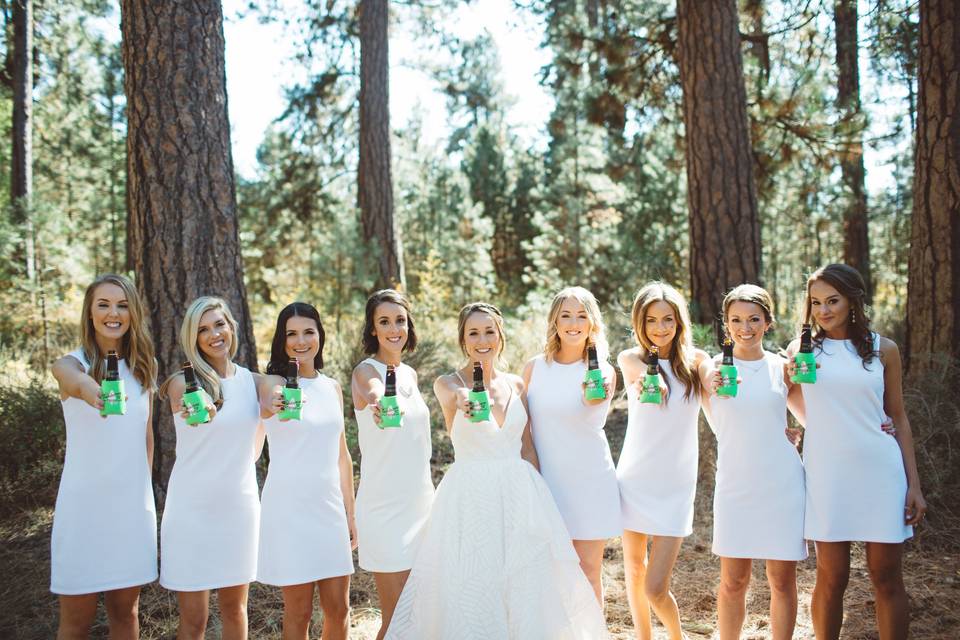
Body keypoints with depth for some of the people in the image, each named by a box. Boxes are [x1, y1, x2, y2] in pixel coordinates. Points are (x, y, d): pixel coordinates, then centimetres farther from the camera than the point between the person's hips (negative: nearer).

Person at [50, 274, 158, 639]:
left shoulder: (142, 368, 4)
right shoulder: (75, 363, -9)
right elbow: (70, 376, -35)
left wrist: (143, 484, 12)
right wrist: (89, 390, -58)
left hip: (134, 504, 4)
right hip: (85, 504, -4)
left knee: (125, 610, 14)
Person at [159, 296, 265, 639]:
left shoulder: (254, 382, 4)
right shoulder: (184, 383, -6)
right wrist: (199, 411, -46)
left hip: (239, 506, 3)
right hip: (192, 508, -3)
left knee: (234, 609, 16)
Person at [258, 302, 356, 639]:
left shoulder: (333, 387, 10)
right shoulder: (274, 383, -5)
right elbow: (264, 408, -29)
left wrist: (350, 512, 14)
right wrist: (277, 407, -52)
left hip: (330, 505, 5)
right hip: (289, 506, -5)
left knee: (339, 609, 9)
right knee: (298, 613, 4)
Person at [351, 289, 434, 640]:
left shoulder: (410, 374, 10)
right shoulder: (366, 370, -11)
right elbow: (373, 396, -37)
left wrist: (427, 494, 17)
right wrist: (378, 410, -60)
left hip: (420, 501, 7)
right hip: (385, 506, -7)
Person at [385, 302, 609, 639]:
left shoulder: (516, 384, 9)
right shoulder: (447, 383, -3)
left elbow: (528, 449, 11)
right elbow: (455, 394, -29)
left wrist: (534, 495, 5)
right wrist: (465, 401, -51)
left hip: (520, 493, 3)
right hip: (470, 496, -3)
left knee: (525, 590, 7)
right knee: (471, 591, 0)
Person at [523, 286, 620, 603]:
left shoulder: (603, 371, -4)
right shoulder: (535, 368, 1)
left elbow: (594, 402, -28)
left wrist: (594, 396, -51)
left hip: (590, 481, -1)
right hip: (545, 480, 1)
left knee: (589, 571, 8)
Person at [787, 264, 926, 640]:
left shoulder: (883, 349, 6)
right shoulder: (802, 349, 4)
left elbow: (898, 418, 9)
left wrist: (914, 484, 4)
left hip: (880, 472, 1)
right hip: (827, 475, 0)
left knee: (887, 577, 5)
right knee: (831, 577, 4)